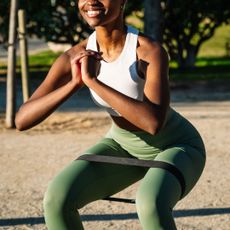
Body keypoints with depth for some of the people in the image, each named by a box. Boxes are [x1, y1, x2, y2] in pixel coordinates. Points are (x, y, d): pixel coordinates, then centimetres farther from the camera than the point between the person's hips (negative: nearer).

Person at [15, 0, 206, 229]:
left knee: (150, 204, -38)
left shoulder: (151, 51, -32)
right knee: (57, 196, -20)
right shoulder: (76, 57, -18)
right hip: (124, 146, 5)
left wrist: (92, 80, -41)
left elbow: (154, 122, -45)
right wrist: (75, 83, -36)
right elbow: (21, 120, -22)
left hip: (177, 148, -4)